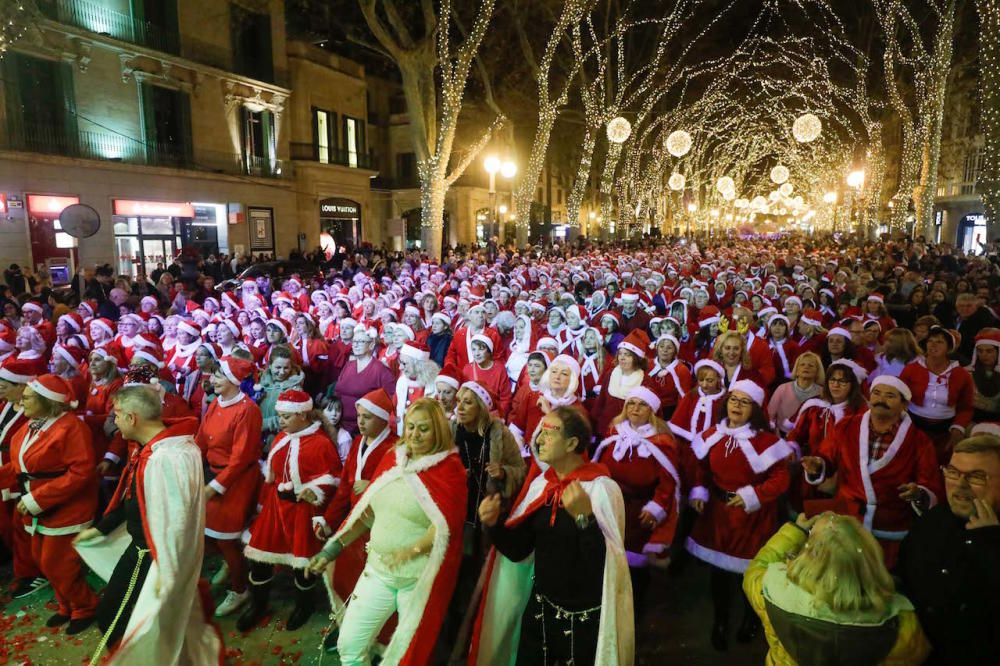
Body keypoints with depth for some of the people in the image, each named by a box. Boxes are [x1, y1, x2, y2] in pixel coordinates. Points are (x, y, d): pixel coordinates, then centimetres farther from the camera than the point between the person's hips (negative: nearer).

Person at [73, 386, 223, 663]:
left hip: (155, 555, -10)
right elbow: (133, 497, 14)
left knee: (114, 619, 7)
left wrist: (166, 574, -27)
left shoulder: (168, 457, -32)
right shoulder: (149, 448, 0)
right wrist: (101, 528, 21)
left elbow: (175, 520, -31)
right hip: (139, 546, 10)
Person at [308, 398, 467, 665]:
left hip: (419, 578, -5)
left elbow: (447, 523, -22)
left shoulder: (449, 467, -11)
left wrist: (413, 550, -36)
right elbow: (367, 510, 9)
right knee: (349, 645, 11)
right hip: (377, 570, 5)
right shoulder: (392, 458, 5)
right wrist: (334, 547, 6)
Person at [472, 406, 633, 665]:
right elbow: (518, 550, 4)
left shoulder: (602, 488, -19)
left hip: (584, 619, -5)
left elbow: (606, 566, -23)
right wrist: (494, 524, -13)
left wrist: (584, 517, -35)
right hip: (539, 607, 5)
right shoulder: (540, 485, 0)